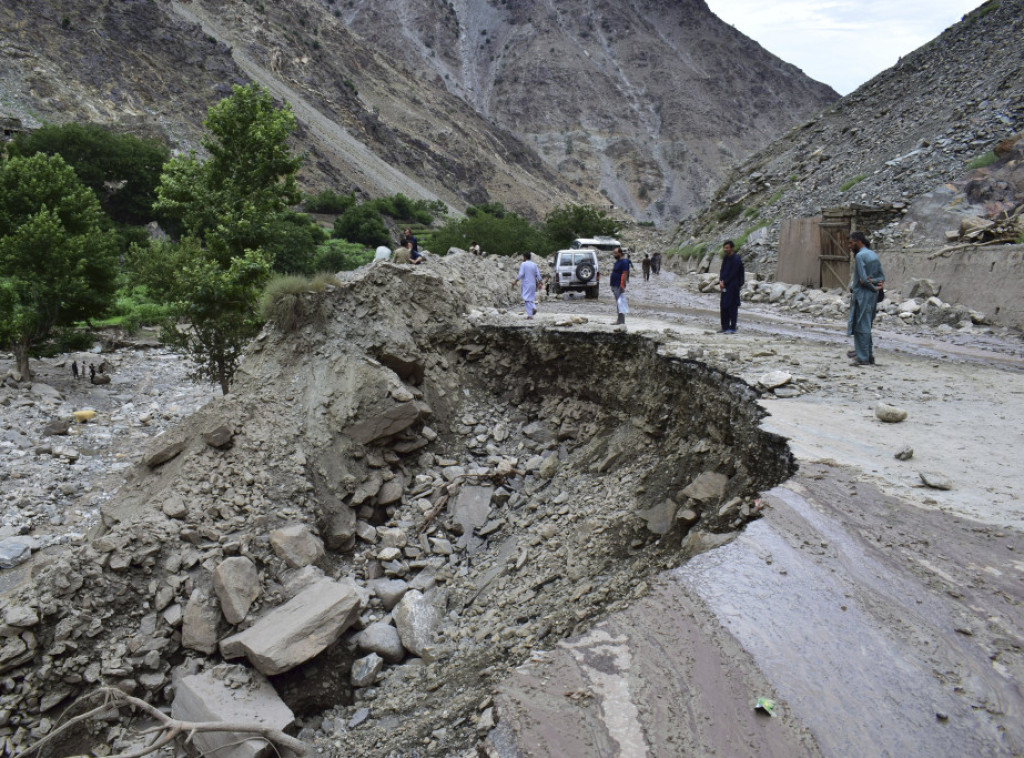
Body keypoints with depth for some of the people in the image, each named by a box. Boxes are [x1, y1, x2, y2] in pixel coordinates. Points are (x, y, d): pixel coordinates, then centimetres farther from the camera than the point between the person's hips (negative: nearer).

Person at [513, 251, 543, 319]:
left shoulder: (523, 264, -6)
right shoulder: (534, 265, 8)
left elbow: (521, 274, -15)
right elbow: (538, 275, 4)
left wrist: (515, 281, -9)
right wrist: (540, 283, 9)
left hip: (526, 284, -5)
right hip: (533, 284, 5)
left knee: (527, 298, -1)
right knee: (531, 297, 18)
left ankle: (530, 314, -7)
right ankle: (534, 307, -10)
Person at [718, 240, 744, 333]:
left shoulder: (736, 259, -12)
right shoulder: (725, 258, 12)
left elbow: (733, 274, -15)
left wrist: (724, 282, -11)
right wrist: (721, 280, -3)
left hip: (733, 286, -8)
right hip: (725, 286, 8)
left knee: (732, 306, -6)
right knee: (724, 306, 9)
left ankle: (732, 328, -4)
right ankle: (725, 327, 17)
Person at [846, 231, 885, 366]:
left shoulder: (860, 256, -13)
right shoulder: (874, 255, 14)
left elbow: (863, 279, -18)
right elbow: (882, 276, 13)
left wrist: (874, 287, -5)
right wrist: (879, 284, -4)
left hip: (861, 294, -9)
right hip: (872, 295, 9)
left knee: (861, 327, -5)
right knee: (866, 326, 15)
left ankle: (863, 358, -5)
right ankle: (869, 356, 18)